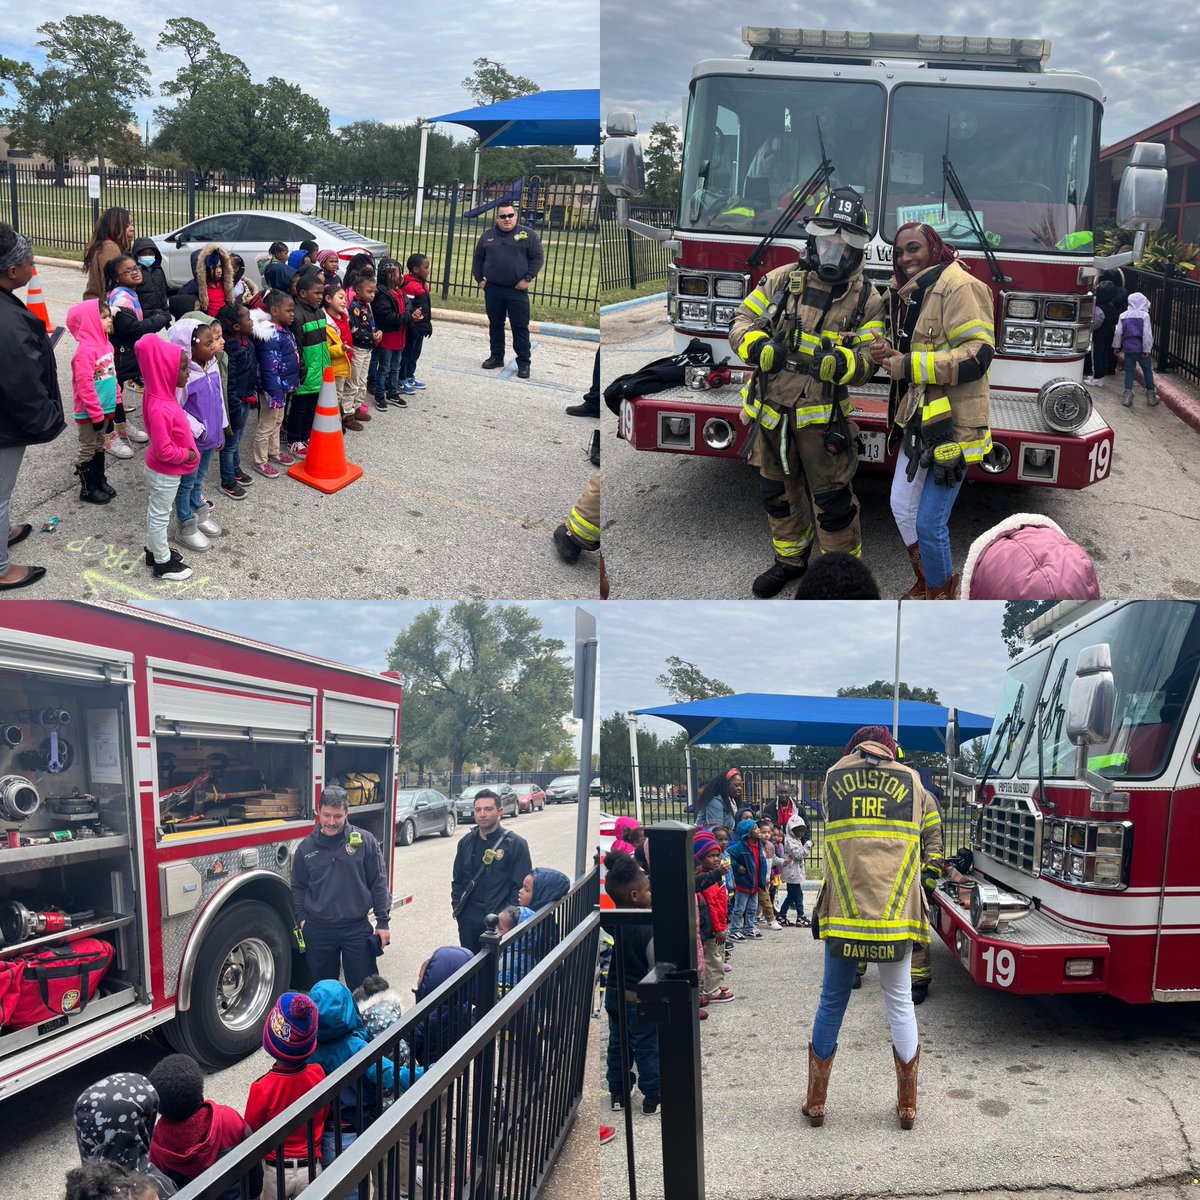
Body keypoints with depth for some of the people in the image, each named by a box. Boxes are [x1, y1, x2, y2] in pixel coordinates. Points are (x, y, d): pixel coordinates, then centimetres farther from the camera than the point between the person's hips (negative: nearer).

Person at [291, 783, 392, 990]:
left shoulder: (365, 841, -2)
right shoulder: (306, 847, 4)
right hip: (318, 932, 2)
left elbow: (378, 883, 0)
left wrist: (383, 922, -2)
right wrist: (302, 918, 2)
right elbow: (298, 887, 13)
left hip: (357, 929, -2)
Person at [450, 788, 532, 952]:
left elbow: (522, 886, -10)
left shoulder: (515, 844, -8)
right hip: (468, 919, 5)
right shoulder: (466, 842, 8)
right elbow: (457, 880, 17)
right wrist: (457, 907, 7)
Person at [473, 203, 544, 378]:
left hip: (517, 291, -3)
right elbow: (478, 258, 17)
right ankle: (496, 357, 24)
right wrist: (479, 279, 7)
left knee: (520, 327, -3)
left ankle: (523, 362, 3)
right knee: (495, 325, 12)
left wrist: (527, 279, -10)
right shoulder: (488, 236, 9)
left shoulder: (527, 234, -2)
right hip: (493, 290, 4)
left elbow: (538, 257, -3)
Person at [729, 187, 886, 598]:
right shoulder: (782, 281, 3)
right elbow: (743, 322, 3)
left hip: (822, 418, -3)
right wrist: (759, 347, -19)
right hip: (772, 413, 3)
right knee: (778, 494, 17)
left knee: (832, 502, 2)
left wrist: (839, 362, -30)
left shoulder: (866, 300, -3)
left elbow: (866, 360, -8)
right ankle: (790, 560, 38)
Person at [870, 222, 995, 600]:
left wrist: (908, 366, -23)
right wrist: (891, 355, 3)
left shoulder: (958, 286, -15)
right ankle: (926, 584, 34)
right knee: (902, 506, 16)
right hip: (918, 421, 10)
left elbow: (977, 356, -23)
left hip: (951, 425, -10)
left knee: (929, 522, -5)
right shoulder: (910, 292, 15)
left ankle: (942, 591, 17)